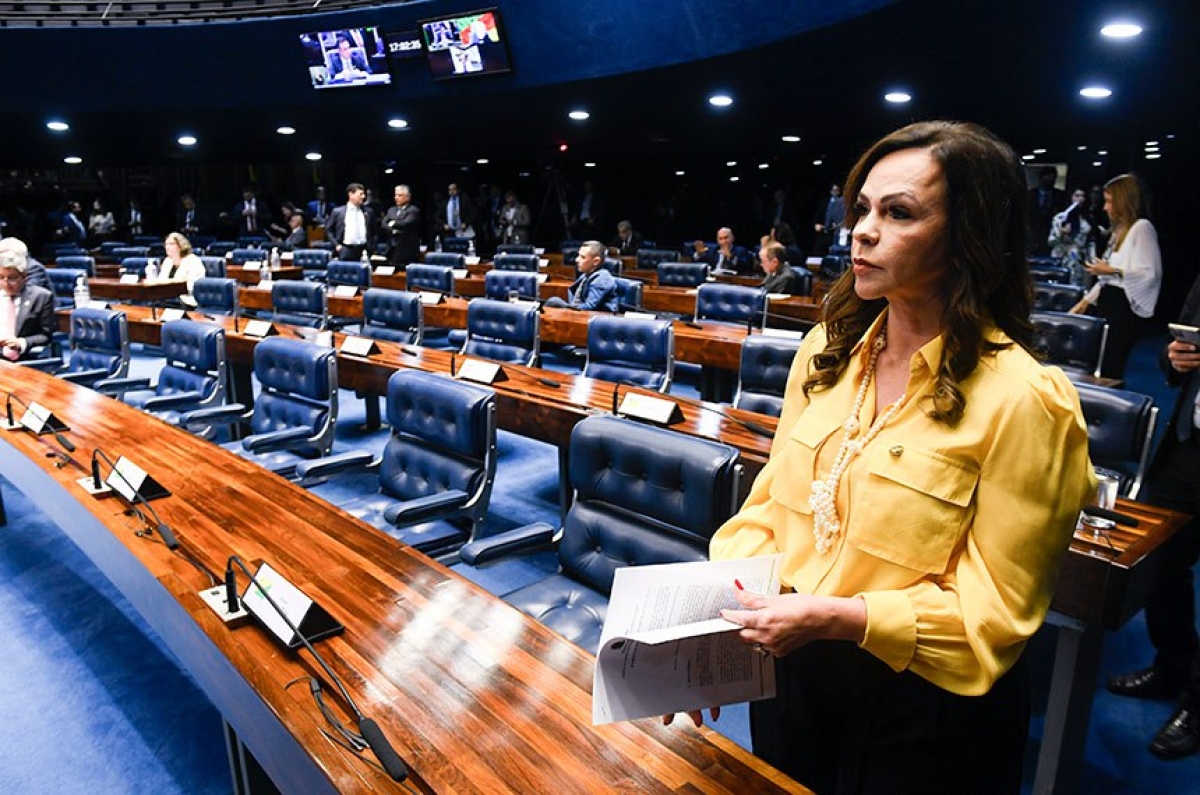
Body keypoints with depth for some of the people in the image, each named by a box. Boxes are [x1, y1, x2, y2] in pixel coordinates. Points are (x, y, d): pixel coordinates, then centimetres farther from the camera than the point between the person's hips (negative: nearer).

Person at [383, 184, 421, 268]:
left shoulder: (414, 210, -4)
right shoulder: (391, 210, 18)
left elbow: (405, 224, -18)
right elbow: (384, 225, 7)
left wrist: (393, 224, -1)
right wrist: (393, 230, -12)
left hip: (407, 252, -6)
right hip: (392, 251, 6)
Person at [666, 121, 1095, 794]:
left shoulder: (1022, 401, -20)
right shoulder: (828, 350, -2)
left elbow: (993, 613, -17)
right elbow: (772, 503, 3)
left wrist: (836, 617, -27)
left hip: (921, 713, -5)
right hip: (789, 670, 5)